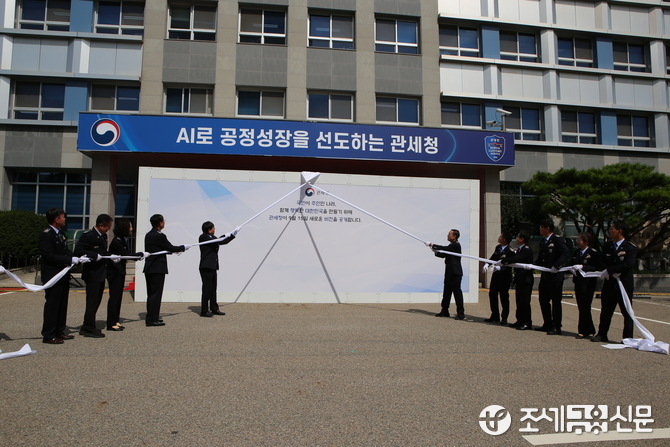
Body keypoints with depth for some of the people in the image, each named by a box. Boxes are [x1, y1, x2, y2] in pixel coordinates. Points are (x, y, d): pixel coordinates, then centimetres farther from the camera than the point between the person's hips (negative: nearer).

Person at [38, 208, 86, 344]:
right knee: (52, 305, -2)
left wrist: (78, 258, -3)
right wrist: (71, 260, -23)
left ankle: (59, 332, 24)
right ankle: (48, 335, 6)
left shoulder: (61, 233, 12)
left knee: (62, 305, 14)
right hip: (52, 275, -9)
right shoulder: (46, 235, -16)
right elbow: (50, 256, -22)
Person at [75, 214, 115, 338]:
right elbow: (78, 251, -22)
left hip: (101, 274, 9)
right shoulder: (88, 236, -14)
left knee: (96, 301, 15)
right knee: (92, 301, -3)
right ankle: (90, 329, 7)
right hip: (92, 273, -9)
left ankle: (87, 327, 25)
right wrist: (95, 256, -24)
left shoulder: (103, 236, 13)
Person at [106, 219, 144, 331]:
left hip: (120, 271, 9)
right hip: (114, 272, -9)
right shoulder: (117, 241, -17)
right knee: (114, 296, -6)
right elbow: (125, 254, -19)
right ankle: (111, 324, 0)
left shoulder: (125, 240, 11)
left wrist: (138, 257, -8)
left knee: (118, 296, 11)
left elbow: (127, 254, 8)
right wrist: (140, 254, -13)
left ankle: (115, 321, 18)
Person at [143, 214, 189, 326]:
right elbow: (171, 248, -11)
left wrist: (173, 250, 17)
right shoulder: (160, 236, -17)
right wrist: (184, 247, 3)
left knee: (151, 294, 15)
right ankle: (152, 319, -1)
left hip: (149, 268, 9)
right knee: (156, 293, -4)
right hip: (157, 268, -9)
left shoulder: (148, 235, 11)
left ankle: (151, 317, 23)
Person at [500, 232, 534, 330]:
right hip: (519, 279, 9)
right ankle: (520, 320, 20)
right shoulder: (519, 249, 15)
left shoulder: (527, 250, -15)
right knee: (519, 301, 13)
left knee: (525, 301, -5)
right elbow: (513, 258, 13)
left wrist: (502, 261, -18)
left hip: (525, 279, -9)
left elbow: (515, 259, -26)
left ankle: (527, 323, 1)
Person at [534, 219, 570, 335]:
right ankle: (547, 324, 25)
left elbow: (566, 254, -22)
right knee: (543, 300, 13)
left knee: (556, 301, -1)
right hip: (544, 276, 9)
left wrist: (556, 266, -29)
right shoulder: (543, 241, 14)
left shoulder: (557, 240, -11)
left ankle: (556, 327, 6)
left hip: (555, 276, -9)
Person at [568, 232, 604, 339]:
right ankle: (590, 331, 18)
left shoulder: (593, 253, -8)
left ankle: (583, 331, 6)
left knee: (584, 307, -4)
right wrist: (572, 268, -4)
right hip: (578, 281, 7)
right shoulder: (576, 252, 13)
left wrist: (582, 267, -22)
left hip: (588, 283, -7)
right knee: (581, 307, 8)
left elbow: (597, 268, -14)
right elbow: (572, 263, 17)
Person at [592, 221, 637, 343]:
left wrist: (610, 270, -19)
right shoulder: (608, 246, 11)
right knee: (606, 311, 11)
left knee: (627, 312, 3)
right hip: (609, 284, 6)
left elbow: (628, 265, -20)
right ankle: (602, 334, 20)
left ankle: (628, 337, 12)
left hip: (624, 284, -5)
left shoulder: (630, 247, -8)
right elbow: (603, 263, 9)